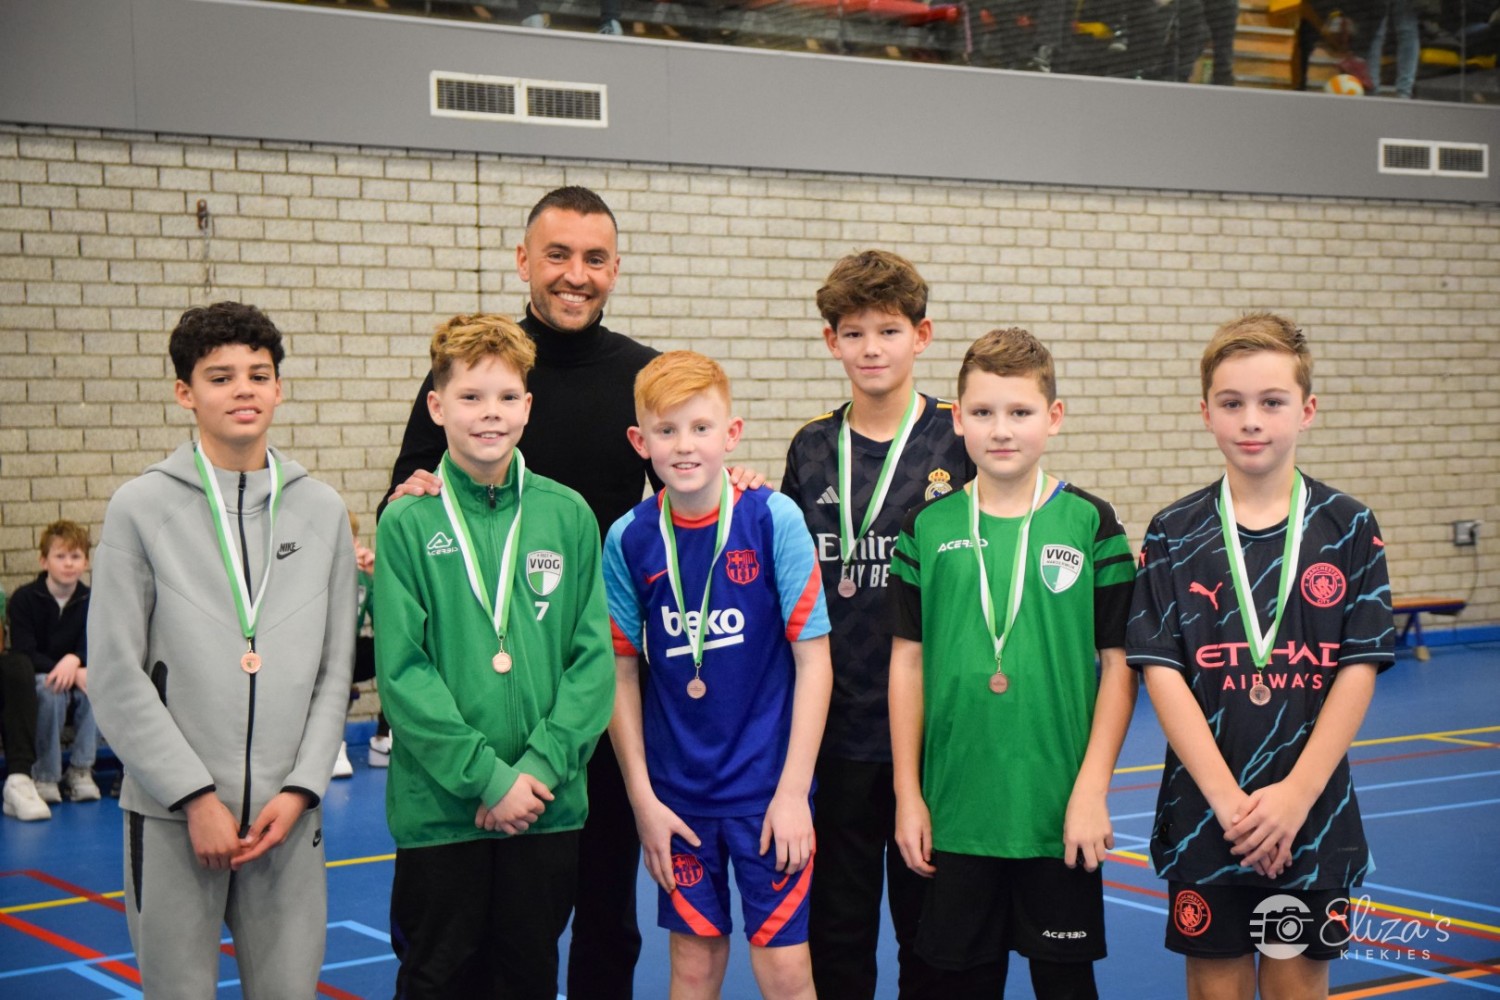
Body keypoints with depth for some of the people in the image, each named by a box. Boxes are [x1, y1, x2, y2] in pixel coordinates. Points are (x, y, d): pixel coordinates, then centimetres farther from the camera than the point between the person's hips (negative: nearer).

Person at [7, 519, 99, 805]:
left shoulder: (91, 601, 1)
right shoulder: (23, 599, -8)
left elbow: (92, 650, -6)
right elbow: (24, 653, -16)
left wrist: (74, 661, -32)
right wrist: (74, 674, -28)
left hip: (77, 676, 3)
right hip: (36, 678, -3)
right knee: (50, 690, -37)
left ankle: (81, 770, -20)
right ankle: (44, 777, -24)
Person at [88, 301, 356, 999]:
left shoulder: (322, 511, 8)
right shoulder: (141, 508, -1)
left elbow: (335, 670, 8)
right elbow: (116, 677, -5)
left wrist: (301, 788, -4)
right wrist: (195, 794, -10)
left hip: (287, 813, 2)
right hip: (171, 816, -2)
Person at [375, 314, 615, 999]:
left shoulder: (568, 516, 3)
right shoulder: (409, 523, -4)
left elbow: (594, 659, 1)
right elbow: (402, 671, -9)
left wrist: (543, 764, -11)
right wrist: (486, 774, -16)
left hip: (549, 806, 2)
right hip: (440, 807, -2)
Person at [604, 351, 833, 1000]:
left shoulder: (774, 520, -10)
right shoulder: (628, 540, -3)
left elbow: (813, 658, -8)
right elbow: (622, 673, 4)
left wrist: (792, 790, -11)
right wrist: (642, 797, 0)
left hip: (767, 786, -2)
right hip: (675, 793, 2)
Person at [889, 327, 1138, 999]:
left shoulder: (1091, 526, -3)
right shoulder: (928, 529, 2)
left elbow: (1118, 664, -2)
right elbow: (907, 661, 6)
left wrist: (1092, 789, -8)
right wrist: (908, 793, 3)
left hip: (1060, 811, -1)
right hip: (955, 809, 1)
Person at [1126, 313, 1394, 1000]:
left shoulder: (1348, 528, 0)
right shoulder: (1173, 534, -1)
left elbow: (1359, 668, -4)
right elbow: (1161, 670, -6)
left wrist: (1294, 796, -13)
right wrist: (1227, 797, -15)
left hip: (1311, 812, 0)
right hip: (1204, 812, 0)